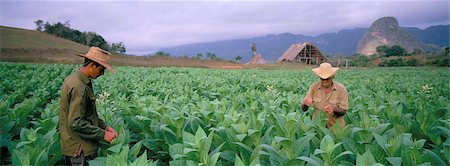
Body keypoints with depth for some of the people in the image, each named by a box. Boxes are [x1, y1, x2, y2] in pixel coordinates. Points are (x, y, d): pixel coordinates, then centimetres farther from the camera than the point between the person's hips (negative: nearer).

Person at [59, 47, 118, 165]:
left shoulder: (74, 79, 7)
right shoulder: (79, 87, -25)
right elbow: (76, 123, -26)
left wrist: (104, 126, 8)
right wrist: (102, 134, -18)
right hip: (80, 150, -10)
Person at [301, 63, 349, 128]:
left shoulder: (341, 89, -6)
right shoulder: (313, 87, -2)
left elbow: (343, 111, -3)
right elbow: (303, 108, -2)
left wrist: (334, 109, -23)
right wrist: (306, 104, -24)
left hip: (335, 126, 0)